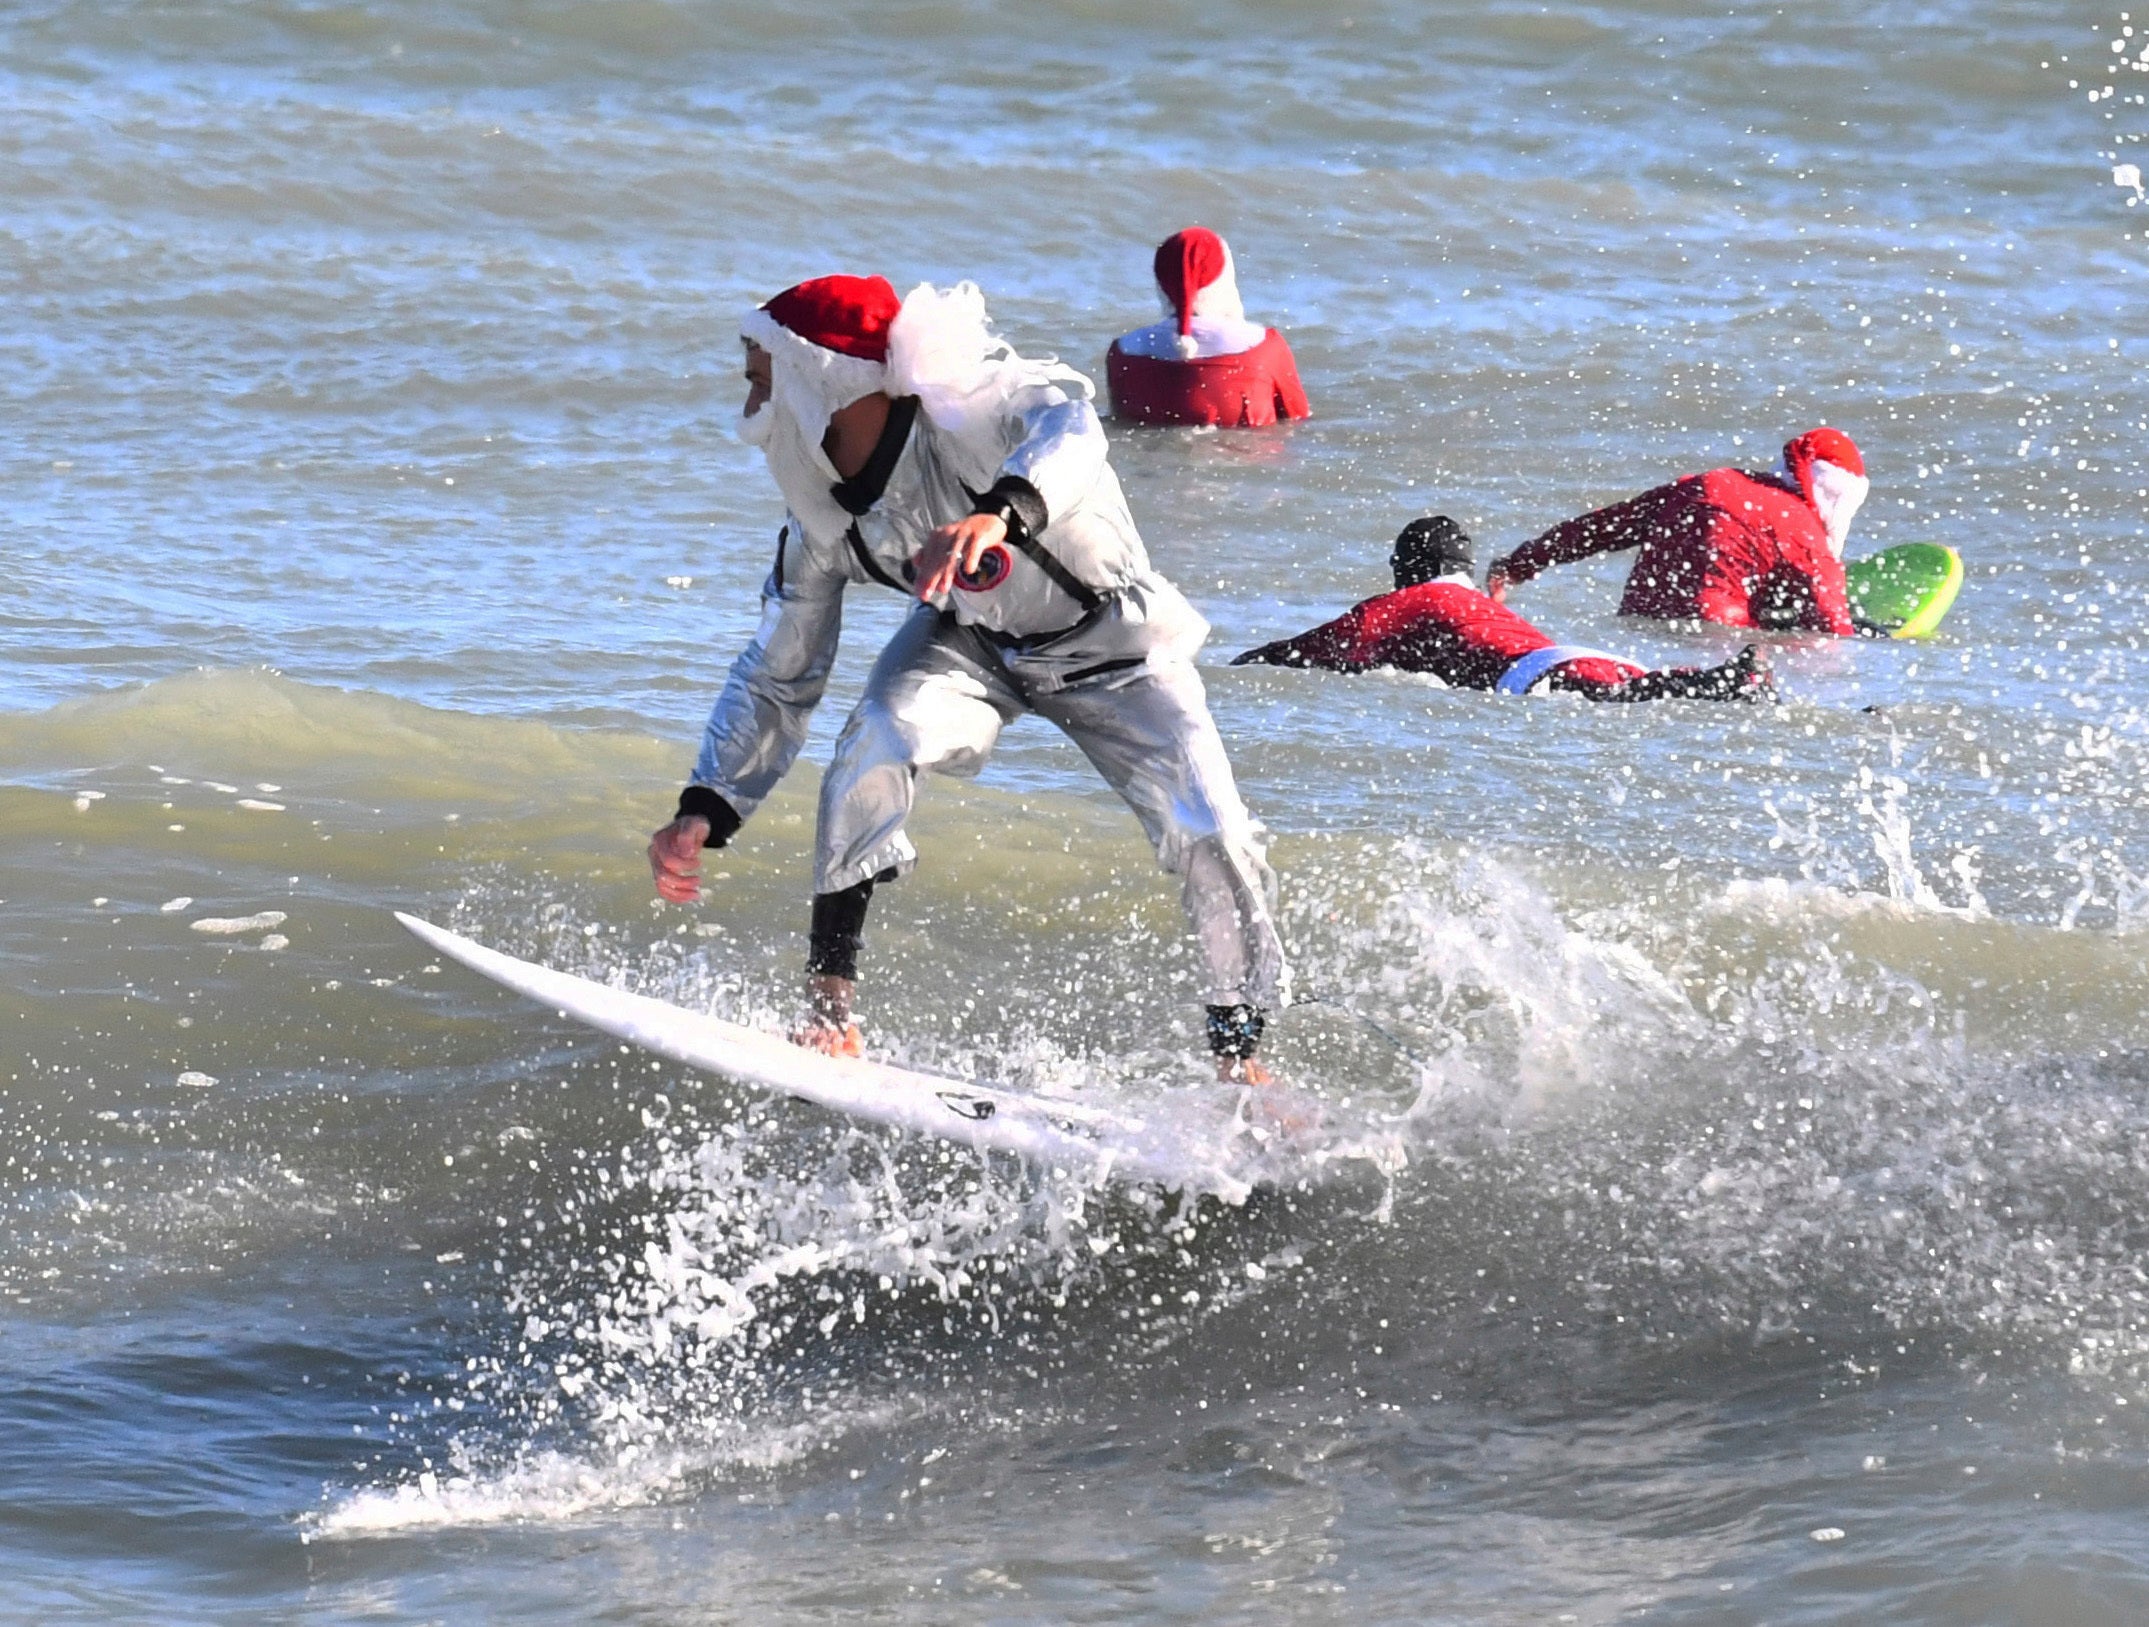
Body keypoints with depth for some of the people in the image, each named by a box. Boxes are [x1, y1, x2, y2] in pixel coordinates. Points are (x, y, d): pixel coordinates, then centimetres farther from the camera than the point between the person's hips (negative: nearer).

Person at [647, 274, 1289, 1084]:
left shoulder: (959, 408, -32)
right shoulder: (821, 517, -13)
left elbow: (1068, 425, -53)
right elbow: (775, 677, -3)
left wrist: (999, 512, -74)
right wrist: (704, 812, -15)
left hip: (1111, 643, -3)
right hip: (970, 643, 3)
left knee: (1210, 838, -18)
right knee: (879, 737, -28)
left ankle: (1240, 1051, 3)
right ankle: (828, 1003, -25)